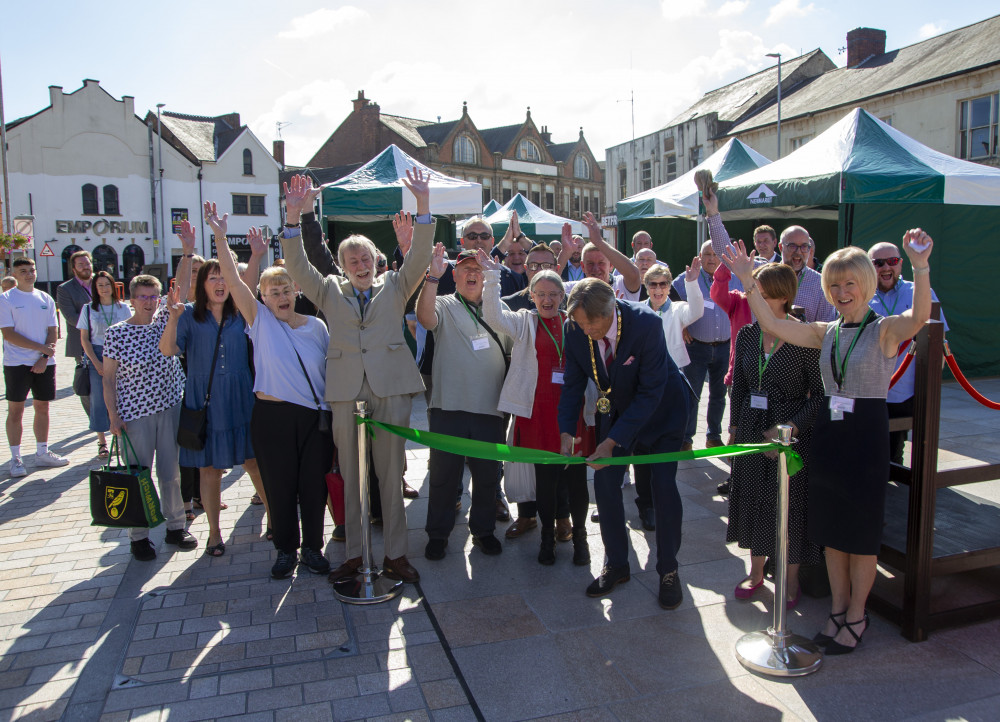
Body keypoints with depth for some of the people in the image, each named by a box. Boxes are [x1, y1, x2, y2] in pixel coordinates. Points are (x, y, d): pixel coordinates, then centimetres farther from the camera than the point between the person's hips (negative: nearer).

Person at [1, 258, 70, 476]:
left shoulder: (45, 299, 10)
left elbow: (52, 332, 7)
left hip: (44, 362, 4)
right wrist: (40, 347, -14)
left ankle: (42, 452, 20)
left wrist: (44, 358, -6)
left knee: (42, 407, 9)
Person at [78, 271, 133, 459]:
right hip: (97, 356, 0)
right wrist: (96, 362, -6)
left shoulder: (123, 308, 6)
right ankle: (102, 442, 9)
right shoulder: (88, 309, 4)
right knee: (99, 399, 0)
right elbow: (84, 339, 3)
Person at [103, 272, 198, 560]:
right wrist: (113, 415, -8)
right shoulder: (115, 333, -6)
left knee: (171, 471, 11)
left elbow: (182, 286, -3)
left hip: (170, 407, 3)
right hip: (134, 414, -3)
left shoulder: (164, 320, 3)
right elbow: (109, 377, -4)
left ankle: (176, 527, 25)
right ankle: (139, 536, 18)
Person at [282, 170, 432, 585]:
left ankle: (395, 554, 14)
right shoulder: (330, 290, 14)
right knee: (351, 476, 7)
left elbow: (419, 257, 0)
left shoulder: (394, 286, 12)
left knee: (391, 474, 5)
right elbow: (297, 267, 2)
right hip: (346, 391, 1)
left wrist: (423, 206, -12)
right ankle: (353, 554, 18)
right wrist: (294, 216, -12)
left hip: (391, 389, -1)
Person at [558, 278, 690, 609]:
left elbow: (651, 392, -31)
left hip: (660, 410, -4)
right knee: (605, 483, -2)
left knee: (663, 487, -7)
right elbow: (573, 383, -8)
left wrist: (614, 440, -34)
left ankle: (668, 571, 13)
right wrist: (566, 431, -22)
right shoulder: (575, 330, -20)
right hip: (617, 408, 4)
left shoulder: (646, 324, -34)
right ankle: (616, 565, 16)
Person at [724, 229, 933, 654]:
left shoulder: (884, 329, -7)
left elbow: (918, 318, -29)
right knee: (831, 527, 14)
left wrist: (920, 267, -45)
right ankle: (838, 607, 30)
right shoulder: (825, 333, 8)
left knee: (862, 529, 7)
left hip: (866, 435, -5)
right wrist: (747, 282, -11)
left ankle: (856, 615, 24)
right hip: (827, 433, 5)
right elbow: (772, 325, -2)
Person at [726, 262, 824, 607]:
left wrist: (790, 427, -20)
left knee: (791, 501, 5)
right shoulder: (747, 335, 2)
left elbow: (820, 394, -11)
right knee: (752, 497, 12)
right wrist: (734, 427, 9)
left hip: (792, 432, -4)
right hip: (751, 428, 5)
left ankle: (792, 578, 25)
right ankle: (756, 571, 30)